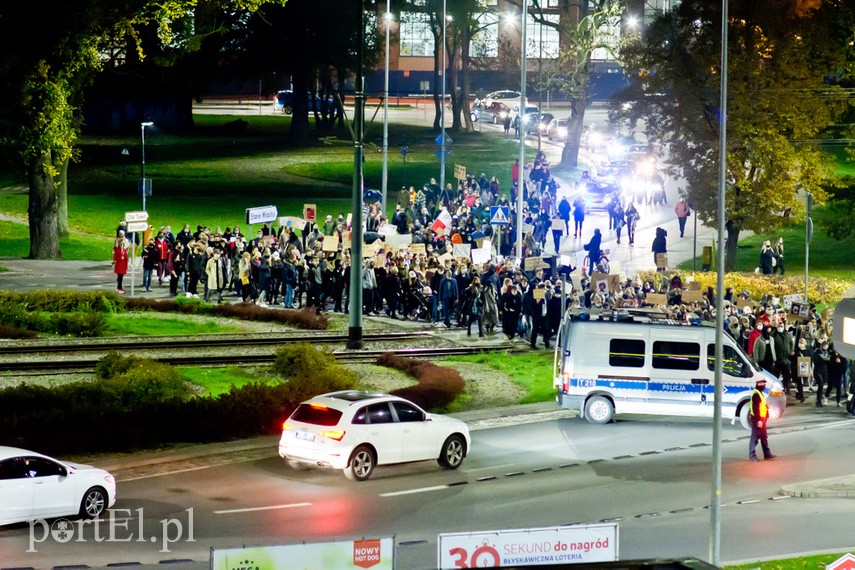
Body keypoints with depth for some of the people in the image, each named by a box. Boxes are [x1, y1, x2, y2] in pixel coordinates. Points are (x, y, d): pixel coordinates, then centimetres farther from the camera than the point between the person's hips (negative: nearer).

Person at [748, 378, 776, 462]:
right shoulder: (756, 394, -19)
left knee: (764, 436, 16)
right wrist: (758, 420, -25)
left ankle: (767, 453, 23)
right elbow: (755, 408, -23)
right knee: (755, 437, -5)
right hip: (757, 419, -11)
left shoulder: (760, 393, 15)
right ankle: (752, 455, -1)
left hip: (761, 418, 11)